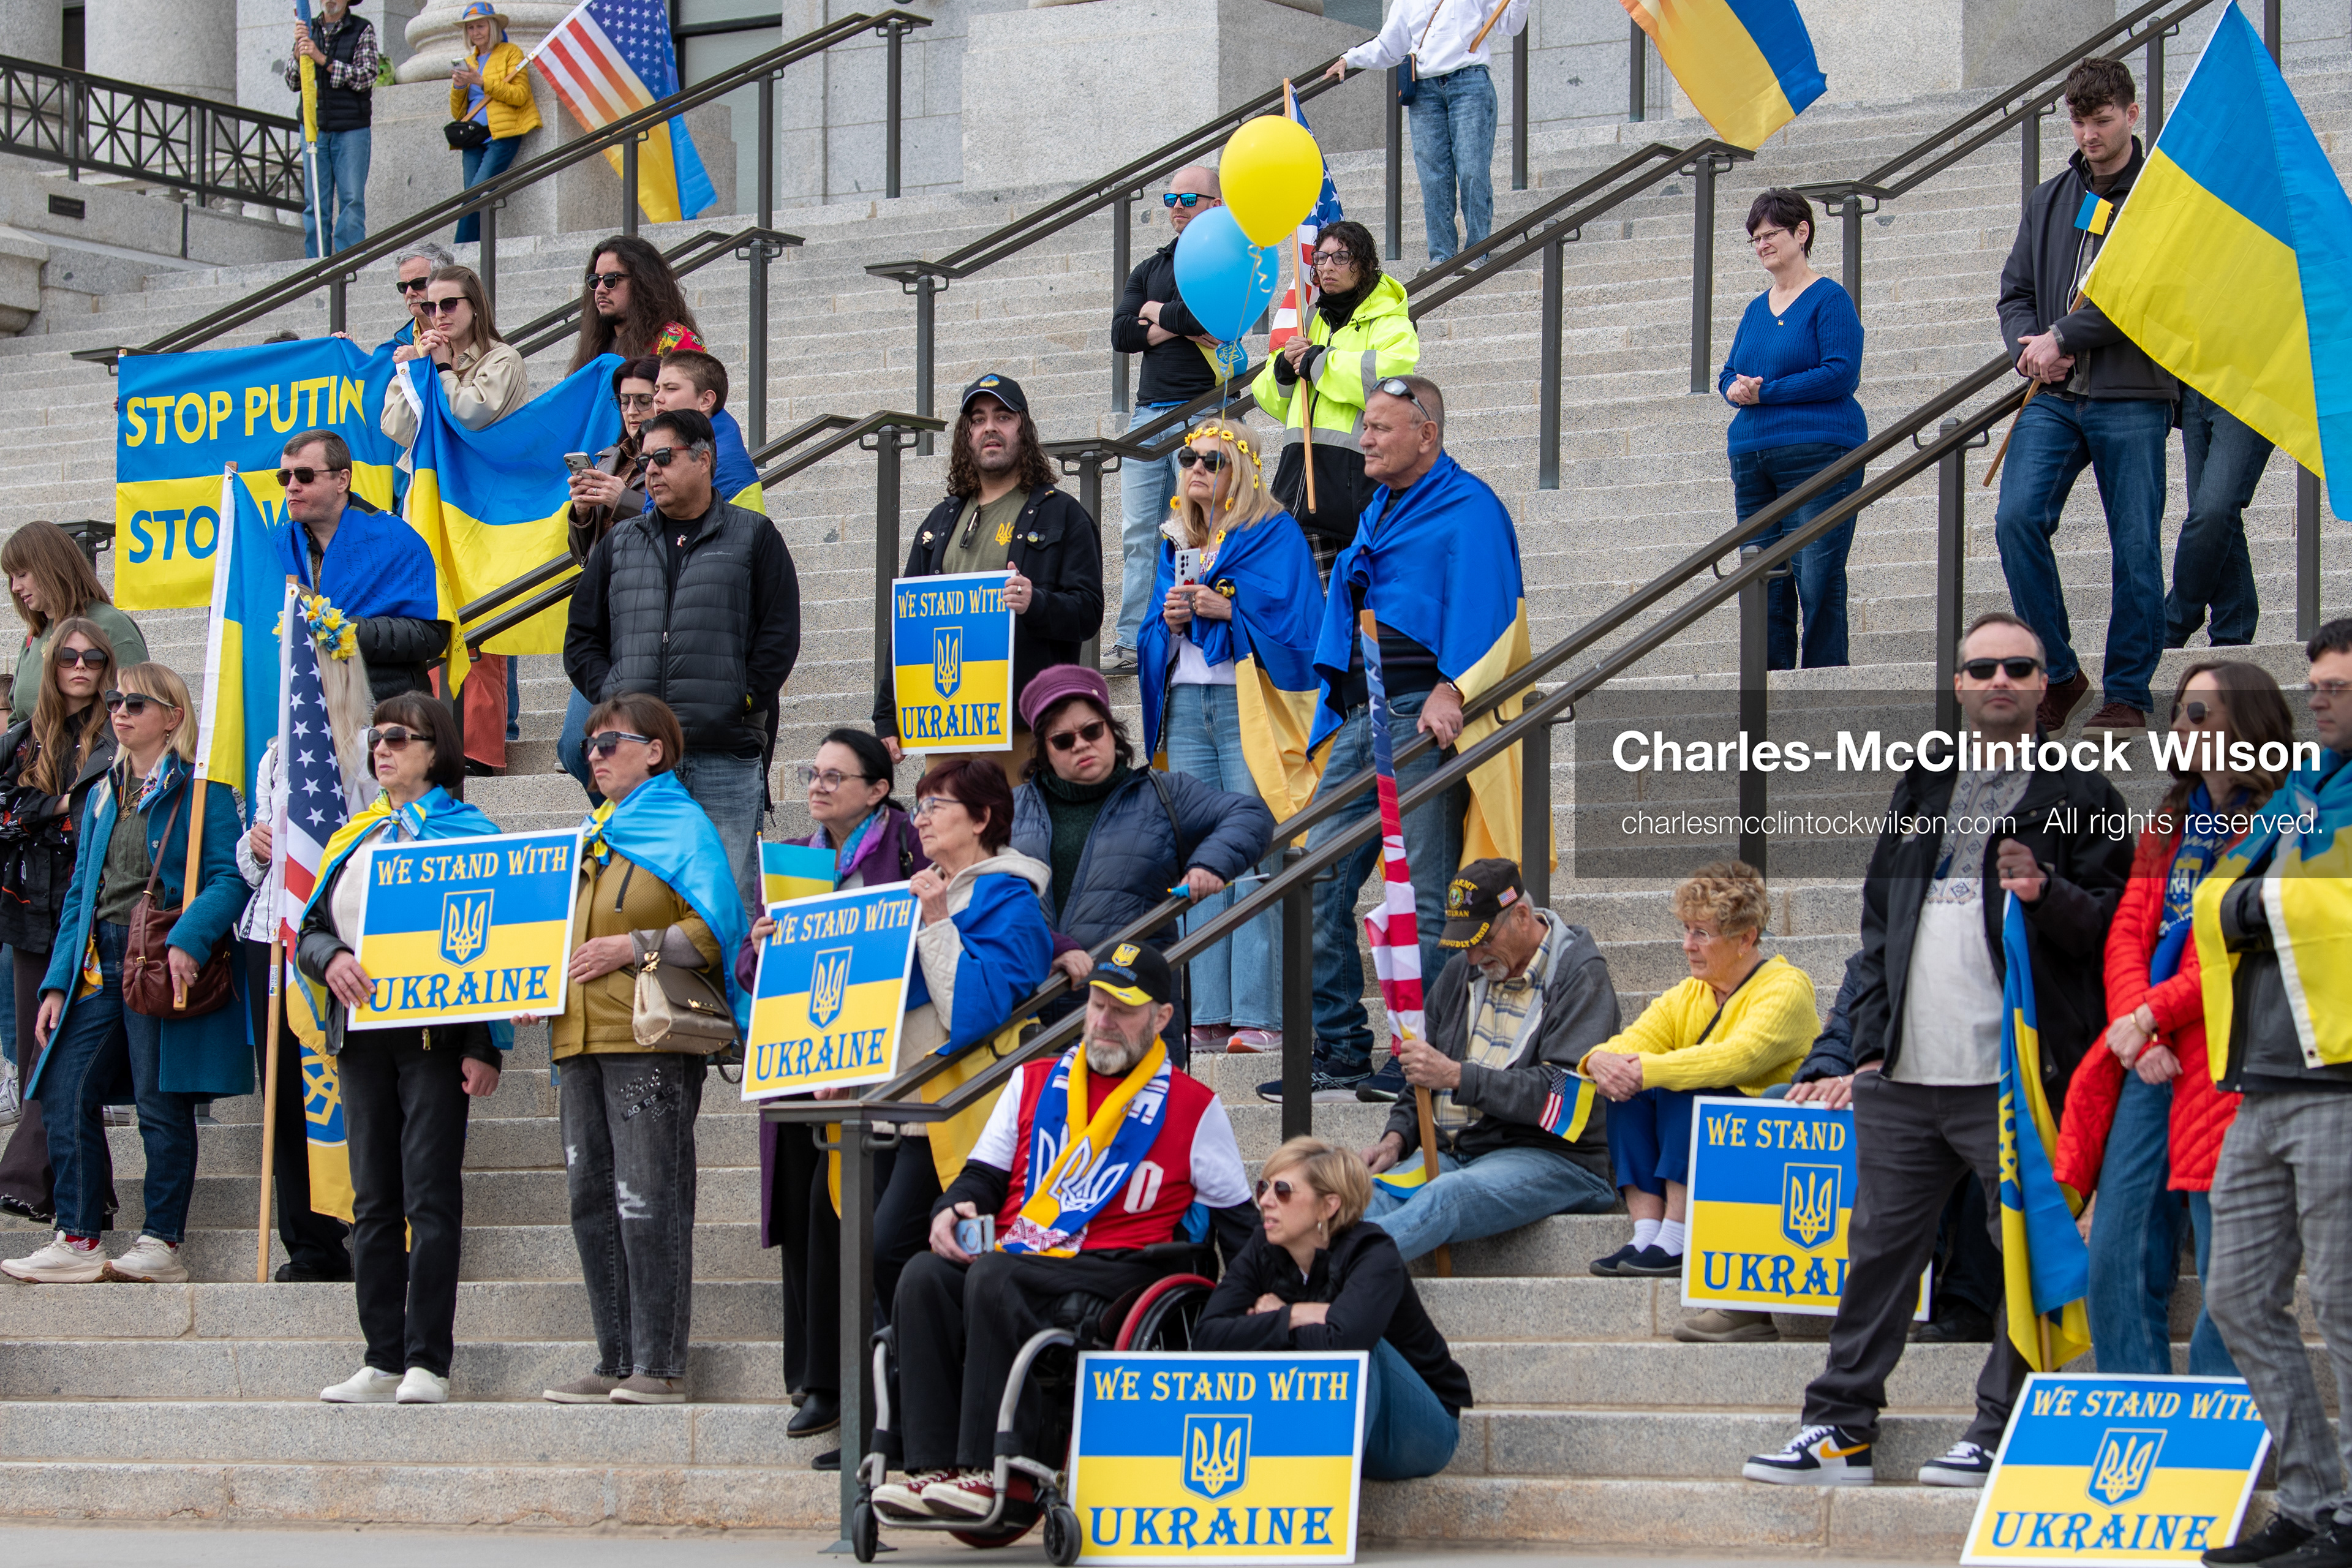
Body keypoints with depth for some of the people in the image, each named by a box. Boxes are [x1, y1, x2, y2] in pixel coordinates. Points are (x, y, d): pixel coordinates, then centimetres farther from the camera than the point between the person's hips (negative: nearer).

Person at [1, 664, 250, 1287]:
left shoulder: (201, 791, -1)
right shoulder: (102, 796, 21)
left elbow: (228, 880, -10)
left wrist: (189, 939, -26)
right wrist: (58, 982, 13)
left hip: (163, 963, -7)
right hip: (98, 964, 7)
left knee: (162, 1102, -4)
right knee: (64, 1095, -2)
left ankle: (162, 1244, 2)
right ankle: (79, 1241, 2)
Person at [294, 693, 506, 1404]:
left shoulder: (468, 833, 1)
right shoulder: (351, 839, 19)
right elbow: (310, 932, 17)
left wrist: (484, 1047, -13)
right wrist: (332, 959, -8)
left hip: (434, 1033, -6)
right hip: (362, 1032, 6)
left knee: (431, 1197, -8)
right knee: (373, 1199, 5)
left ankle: (428, 1363, -7)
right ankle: (383, 1359, 8)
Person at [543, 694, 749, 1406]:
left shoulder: (683, 827, -2)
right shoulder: (592, 833, 22)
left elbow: (716, 927, -11)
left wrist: (635, 948, -16)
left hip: (649, 1040, -8)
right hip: (582, 1040, 8)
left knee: (648, 1200, -9)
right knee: (593, 1200, 6)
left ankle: (660, 1365, -7)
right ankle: (616, 1361, 10)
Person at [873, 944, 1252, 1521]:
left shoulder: (1193, 1107, 11)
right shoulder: (1035, 1082, 22)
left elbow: (1237, 1219, 14)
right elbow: (986, 1173, 21)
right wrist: (954, 1208, -1)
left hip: (1116, 1269, -4)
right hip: (1017, 1257, 5)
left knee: (993, 1279, -35)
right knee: (925, 1277, -28)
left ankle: (989, 1470, -35)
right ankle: (933, 1467, -31)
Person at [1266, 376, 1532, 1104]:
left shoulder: (1468, 510, -3)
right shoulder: (1377, 515, 23)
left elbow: (1482, 614, -14)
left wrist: (1452, 690, -27)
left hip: (1422, 717, -9)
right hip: (1361, 717, 9)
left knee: (1425, 893, -7)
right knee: (1320, 881, 3)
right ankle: (1339, 1051, 8)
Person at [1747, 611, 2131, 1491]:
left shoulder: (2078, 796, 3)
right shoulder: (1921, 792, 19)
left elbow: (2115, 926, -3)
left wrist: (2046, 894, -21)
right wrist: (1870, 1045, 13)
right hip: (1904, 1078, 5)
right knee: (1878, 1247, 8)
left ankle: (2000, 1433, 2)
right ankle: (1839, 1428, 12)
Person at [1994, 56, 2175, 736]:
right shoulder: (2049, 200, 17)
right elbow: (2016, 291, 18)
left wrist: (2063, 338, -12)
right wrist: (2029, 344, -3)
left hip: (2133, 398, -4)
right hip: (2054, 397, 4)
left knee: (2136, 546, -1)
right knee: (2017, 518, -14)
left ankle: (2127, 693, 10)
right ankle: (2058, 673, -2)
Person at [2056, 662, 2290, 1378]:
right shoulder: (2170, 826, 21)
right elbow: (2127, 933, 13)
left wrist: (2152, 1014, -11)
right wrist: (2136, 1034, -4)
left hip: (2225, 1072, -8)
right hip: (2147, 1068, 8)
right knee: (2117, 1261, 6)